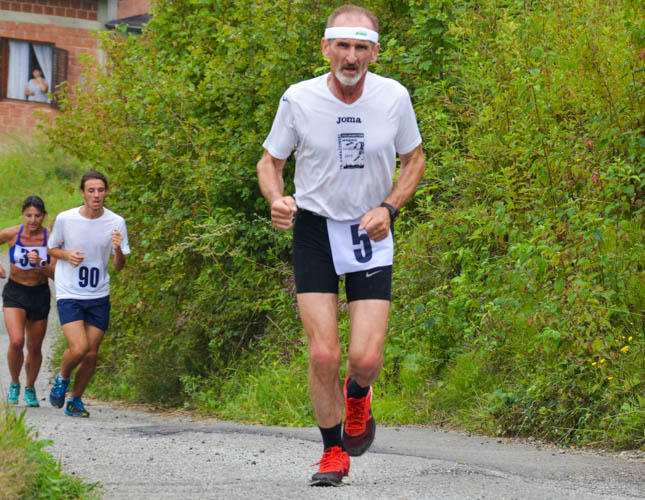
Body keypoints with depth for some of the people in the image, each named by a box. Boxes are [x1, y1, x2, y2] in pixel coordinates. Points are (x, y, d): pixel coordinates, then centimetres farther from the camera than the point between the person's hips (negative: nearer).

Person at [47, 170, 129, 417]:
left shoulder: (116, 223, -5)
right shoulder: (65, 219, -9)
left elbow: (119, 267, -1)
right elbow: (51, 248, 8)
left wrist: (118, 250, -23)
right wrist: (68, 255, -13)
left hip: (99, 298, 2)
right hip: (69, 295, -2)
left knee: (91, 355, 4)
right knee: (78, 347, -18)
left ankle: (75, 399, 25)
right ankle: (62, 378, 14)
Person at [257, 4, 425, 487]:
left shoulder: (394, 97, -9)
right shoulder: (299, 99, -12)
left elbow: (414, 160, 7)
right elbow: (270, 162, 2)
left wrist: (388, 208, -9)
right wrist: (277, 199, -20)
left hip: (372, 234, 1)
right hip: (315, 230, -1)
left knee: (366, 359, -8)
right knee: (323, 355, -9)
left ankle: (357, 395, 30)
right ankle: (334, 451, 13)